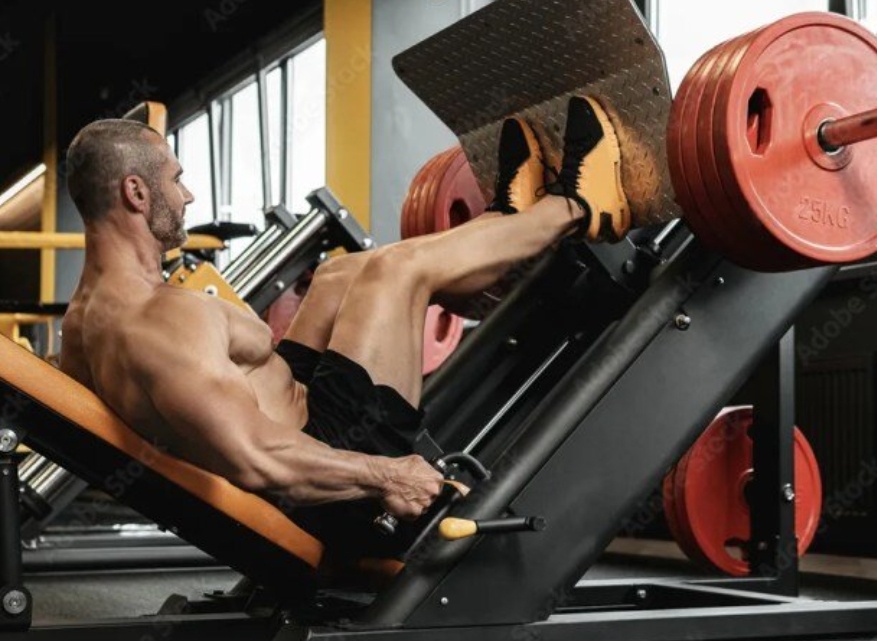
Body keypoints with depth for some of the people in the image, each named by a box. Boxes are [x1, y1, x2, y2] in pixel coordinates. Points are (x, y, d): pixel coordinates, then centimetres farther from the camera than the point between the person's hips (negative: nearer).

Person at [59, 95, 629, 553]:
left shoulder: (85, 318, 2)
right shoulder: (160, 321, -30)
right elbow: (258, 463, -37)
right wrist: (386, 476, -25)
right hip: (330, 446, -10)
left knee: (342, 273, 18)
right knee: (396, 268, -2)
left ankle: (508, 220, 37)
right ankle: (578, 208, 20)